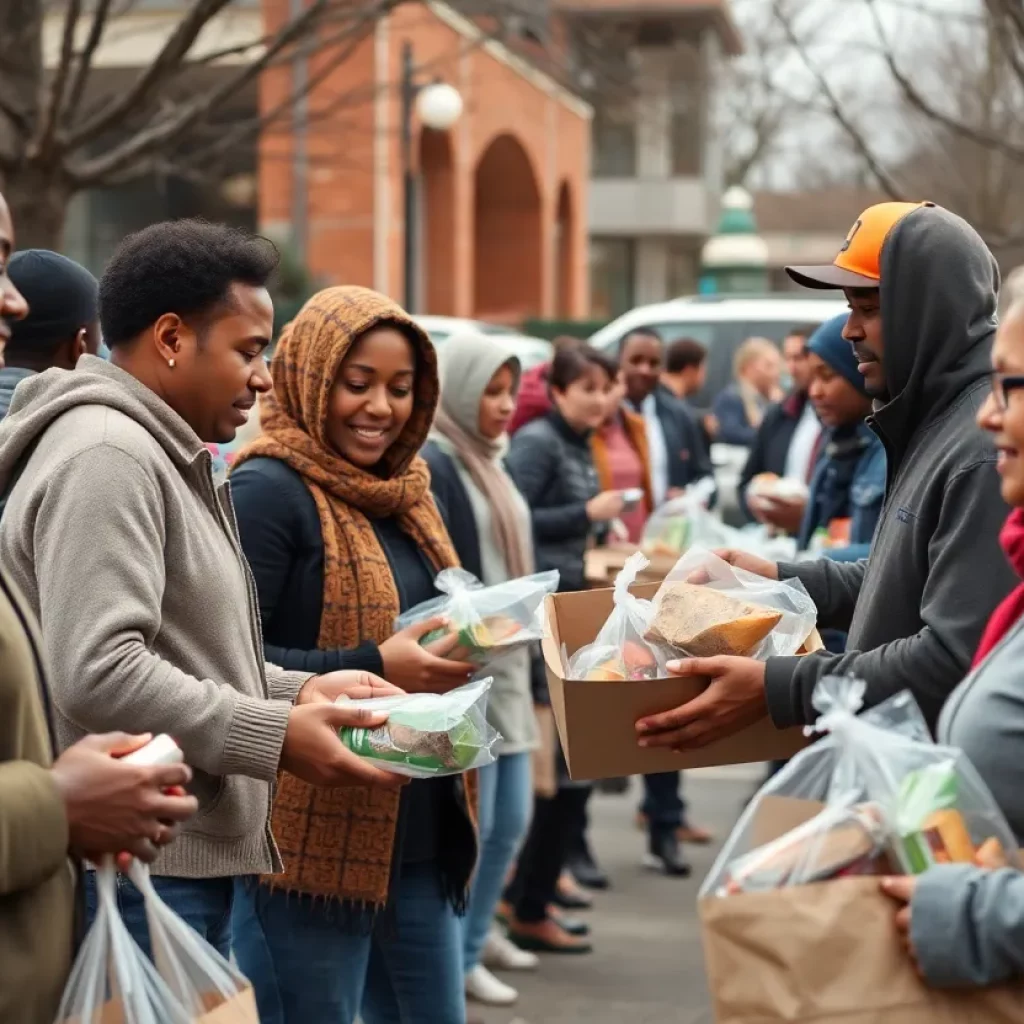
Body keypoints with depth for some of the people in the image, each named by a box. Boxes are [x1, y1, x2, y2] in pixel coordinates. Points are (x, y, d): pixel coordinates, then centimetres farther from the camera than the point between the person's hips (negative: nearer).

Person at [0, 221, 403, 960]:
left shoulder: (161, 456, 19)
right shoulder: (106, 457, -15)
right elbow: (96, 673, -25)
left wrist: (296, 691, 10)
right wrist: (276, 736, -19)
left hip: (190, 867, 10)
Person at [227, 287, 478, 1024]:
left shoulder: (401, 492, 14)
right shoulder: (268, 490, -12)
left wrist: (463, 648, 2)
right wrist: (374, 668, -26)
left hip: (419, 835, 8)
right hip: (311, 843, -8)